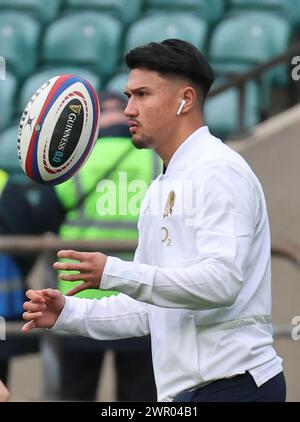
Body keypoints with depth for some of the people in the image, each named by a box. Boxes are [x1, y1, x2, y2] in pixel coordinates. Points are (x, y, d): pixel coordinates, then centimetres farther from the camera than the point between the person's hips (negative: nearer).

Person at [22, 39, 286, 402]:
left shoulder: (220, 172, -10)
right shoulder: (160, 190, 19)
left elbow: (221, 282, -23)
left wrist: (115, 274, -26)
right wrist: (69, 313, 8)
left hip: (231, 385, -9)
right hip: (181, 390, 9)